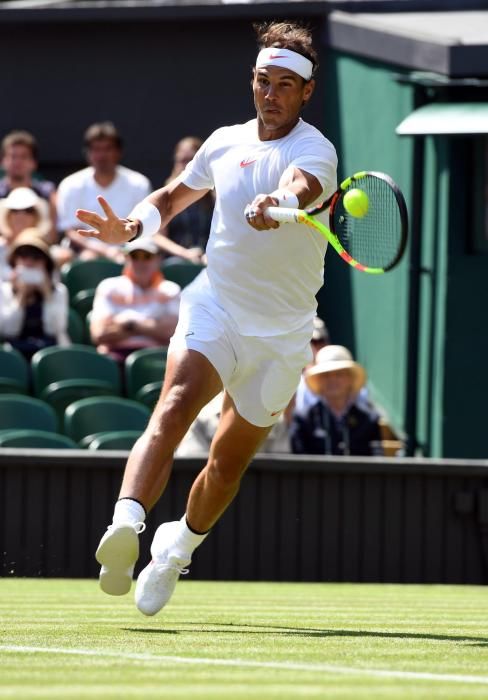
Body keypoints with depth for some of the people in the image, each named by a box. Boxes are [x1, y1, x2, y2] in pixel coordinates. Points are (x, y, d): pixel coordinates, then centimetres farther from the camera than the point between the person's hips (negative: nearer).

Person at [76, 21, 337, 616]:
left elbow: (301, 188, -35)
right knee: (174, 406, -29)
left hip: (280, 336, -1)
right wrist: (132, 227, 2)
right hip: (214, 309, 1)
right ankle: (125, 526, -49)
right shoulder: (225, 142, 6)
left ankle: (179, 545, 40)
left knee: (227, 466, 11)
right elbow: (174, 196, 23)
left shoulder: (315, 151, -10)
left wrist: (276, 205, -59)